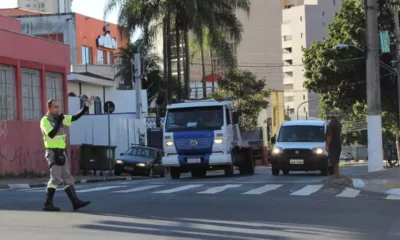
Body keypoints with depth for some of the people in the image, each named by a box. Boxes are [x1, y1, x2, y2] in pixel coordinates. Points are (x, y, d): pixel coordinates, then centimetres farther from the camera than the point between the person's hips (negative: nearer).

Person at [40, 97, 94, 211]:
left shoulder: (60, 118, 11)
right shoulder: (45, 120, -10)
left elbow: (75, 117, 9)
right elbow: (51, 134, -24)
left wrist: (87, 106, 2)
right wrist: (59, 122, -21)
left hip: (61, 152, 8)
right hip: (53, 152, -8)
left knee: (67, 177, 6)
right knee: (56, 178, -12)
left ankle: (75, 202, 6)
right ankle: (48, 204, -9)